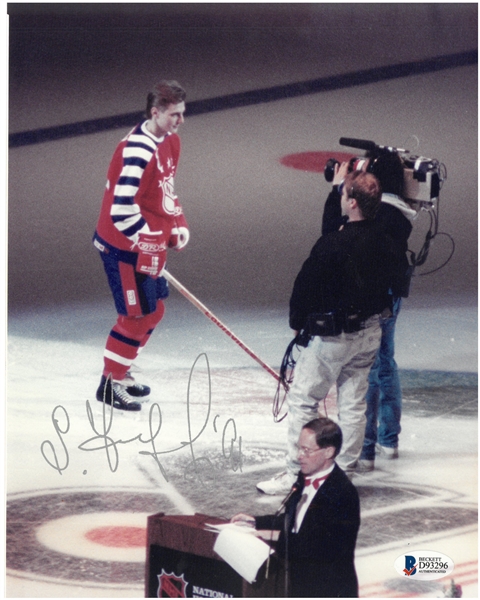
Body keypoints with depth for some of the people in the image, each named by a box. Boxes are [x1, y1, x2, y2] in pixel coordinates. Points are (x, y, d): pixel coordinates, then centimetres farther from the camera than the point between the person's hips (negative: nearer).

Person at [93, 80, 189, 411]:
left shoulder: (170, 141, 5)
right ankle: (110, 384, 12)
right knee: (136, 315, -3)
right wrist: (149, 244, -19)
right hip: (124, 246, -10)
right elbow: (121, 210, -28)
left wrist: (177, 224, 8)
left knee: (154, 309, 17)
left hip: (148, 243, 10)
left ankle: (121, 372, 33)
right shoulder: (138, 151, -26)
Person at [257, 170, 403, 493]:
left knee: (302, 400, 3)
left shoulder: (332, 244, -21)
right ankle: (346, 472, 18)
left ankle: (295, 473, 4)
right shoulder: (385, 244, 0)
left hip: (333, 335, -7)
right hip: (370, 332, 7)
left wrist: (298, 322, 2)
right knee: (354, 403, 13)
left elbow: (306, 285, -14)